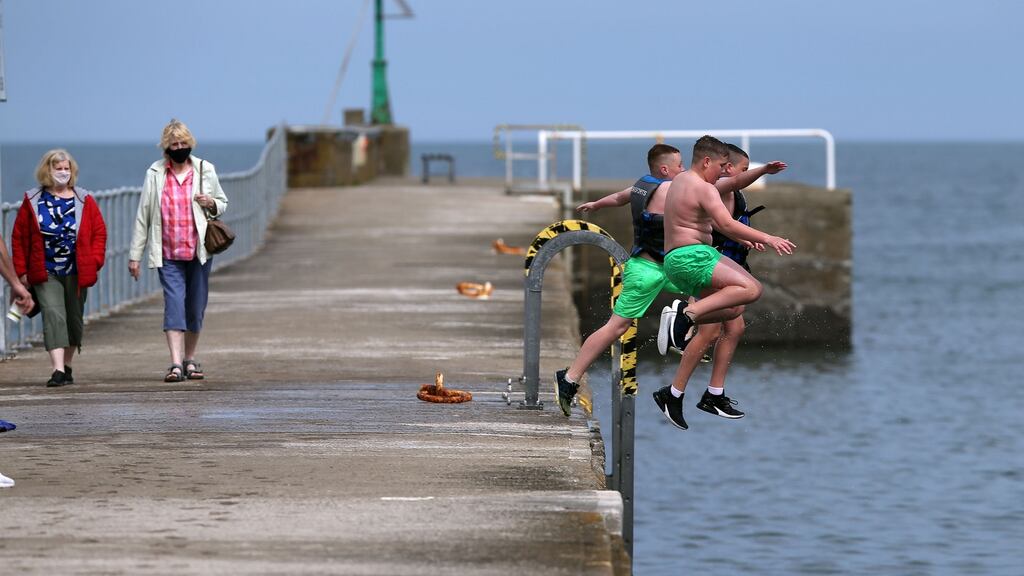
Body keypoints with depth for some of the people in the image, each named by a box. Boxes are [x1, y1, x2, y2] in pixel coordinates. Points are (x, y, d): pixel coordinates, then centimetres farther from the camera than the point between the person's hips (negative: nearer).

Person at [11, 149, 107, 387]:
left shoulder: (85, 201, 4)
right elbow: (19, 237, 3)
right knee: (53, 315, -16)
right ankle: (58, 370, -23)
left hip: (77, 273, 2)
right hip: (46, 273, -2)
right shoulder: (33, 202, 1)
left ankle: (67, 366, 28)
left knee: (74, 320, 11)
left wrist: (95, 262, -5)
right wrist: (21, 270, -2)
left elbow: (99, 232, 6)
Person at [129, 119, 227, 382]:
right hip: (169, 255, -2)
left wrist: (212, 204, -7)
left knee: (196, 307, 7)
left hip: (199, 252, 2)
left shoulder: (205, 170, 4)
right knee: (174, 304, -13)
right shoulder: (155, 174, 1)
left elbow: (222, 203, 18)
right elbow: (143, 215, 4)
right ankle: (176, 364, -18)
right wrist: (135, 254, 2)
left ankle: (190, 360, 22)